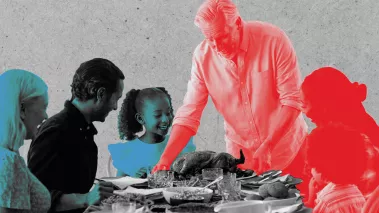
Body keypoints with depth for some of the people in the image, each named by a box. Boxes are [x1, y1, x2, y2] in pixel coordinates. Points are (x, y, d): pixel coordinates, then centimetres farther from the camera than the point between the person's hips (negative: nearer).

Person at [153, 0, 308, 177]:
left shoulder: (273, 39, -18)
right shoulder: (202, 56, -11)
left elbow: (292, 100, -17)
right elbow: (188, 115, -10)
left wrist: (267, 147, -27)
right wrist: (164, 161, -21)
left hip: (286, 153, -2)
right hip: (241, 156, 2)